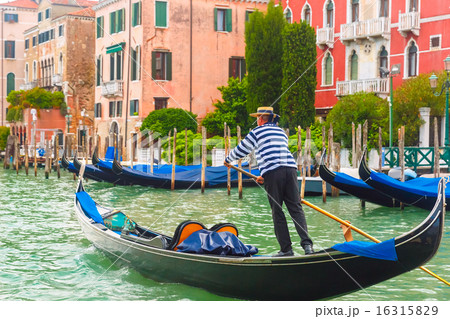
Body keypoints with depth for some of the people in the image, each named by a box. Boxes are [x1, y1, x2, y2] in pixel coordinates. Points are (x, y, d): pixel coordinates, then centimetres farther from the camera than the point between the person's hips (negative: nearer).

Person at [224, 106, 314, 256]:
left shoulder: (257, 132, 10)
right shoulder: (281, 132, 29)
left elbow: (241, 149, 18)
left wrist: (228, 160, 37)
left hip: (272, 172, -5)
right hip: (290, 168, 5)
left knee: (277, 212, 1)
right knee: (296, 208, 2)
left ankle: (286, 249, -1)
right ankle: (307, 243, -13)